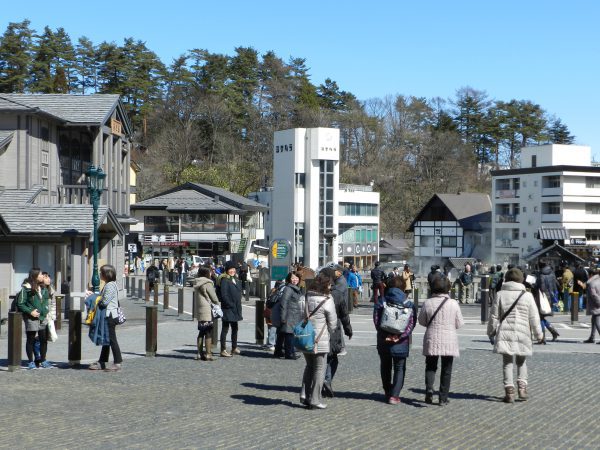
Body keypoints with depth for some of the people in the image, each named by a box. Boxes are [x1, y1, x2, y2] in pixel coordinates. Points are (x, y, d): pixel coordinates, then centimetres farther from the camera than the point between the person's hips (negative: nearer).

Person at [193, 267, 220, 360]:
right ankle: (208, 354, -6)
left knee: (201, 332, 14)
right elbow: (214, 298, -8)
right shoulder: (207, 284, -12)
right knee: (209, 333, -5)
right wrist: (218, 305, 10)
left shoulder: (197, 284, 12)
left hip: (199, 311, 8)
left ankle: (199, 353, 17)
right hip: (208, 312, -8)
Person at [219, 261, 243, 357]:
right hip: (227, 309, -9)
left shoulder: (236, 280, 14)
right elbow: (224, 295, -19)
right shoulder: (224, 280, -12)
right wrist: (231, 305, -18)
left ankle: (234, 348, 28)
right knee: (225, 329, -3)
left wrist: (238, 305, 10)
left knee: (235, 328, 17)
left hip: (235, 309, 9)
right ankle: (223, 350, 1)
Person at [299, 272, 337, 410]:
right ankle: (315, 400, 4)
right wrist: (329, 332, 12)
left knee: (309, 366, 21)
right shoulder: (327, 301, -11)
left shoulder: (305, 298, 5)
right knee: (319, 369, 4)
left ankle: (304, 395, 16)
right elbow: (332, 323, -5)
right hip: (320, 340, -6)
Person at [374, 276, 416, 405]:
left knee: (385, 367, 18)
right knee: (399, 368, 7)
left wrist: (385, 335, -10)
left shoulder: (381, 302, -1)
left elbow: (376, 320, -7)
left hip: (384, 341, 1)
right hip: (401, 343, -1)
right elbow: (411, 323, -9)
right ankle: (394, 395, -3)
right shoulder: (409, 304, -2)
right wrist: (401, 336, -14)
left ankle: (388, 393, 27)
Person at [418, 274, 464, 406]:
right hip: (449, 341, -1)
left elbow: (422, 321, 6)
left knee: (430, 367, 13)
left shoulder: (427, 303, -5)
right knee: (446, 370, 10)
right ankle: (443, 398, 11)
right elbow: (459, 323, 1)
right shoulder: (453, 304, -7)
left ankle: (429, 389, -13)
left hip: (432, 340, 1)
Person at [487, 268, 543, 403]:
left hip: (505, 332, -1)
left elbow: (494, 316, 4)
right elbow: (534, 317, 3)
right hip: (522, 332, 1)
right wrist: (538, 334, 13)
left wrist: (491, 332, 16)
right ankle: (522, 387, 5)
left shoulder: (500, 294, 1)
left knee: (507, 362, 4)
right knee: (521, 361, 18)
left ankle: (509, 391, -5)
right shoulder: (527, 295, 1)